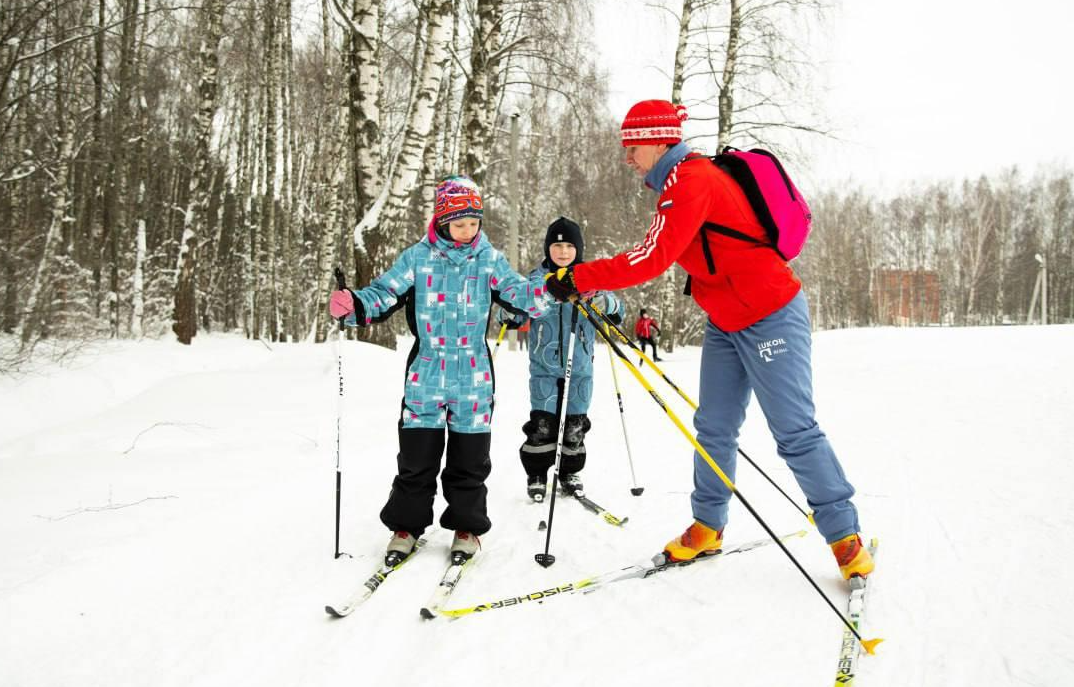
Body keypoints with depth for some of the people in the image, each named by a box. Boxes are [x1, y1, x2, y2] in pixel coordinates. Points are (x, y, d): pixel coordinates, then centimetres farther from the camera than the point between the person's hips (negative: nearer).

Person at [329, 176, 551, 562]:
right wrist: (354, 306, -24)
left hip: (473, 377, 1)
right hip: (425, 374, 0)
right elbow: (385, 293, -4)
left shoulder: (489, 259, 3)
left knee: (469, 459, 9)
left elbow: (519, 294, -2)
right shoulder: (418, 257, 0)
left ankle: (467, 526, 25)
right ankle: (407, 524, 22)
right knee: (416, 458, 6)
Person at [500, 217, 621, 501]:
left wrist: (602, 302, -25)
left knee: (574, 424, 9)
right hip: (544, 367, -1)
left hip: (579, 368, 1)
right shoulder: (537, 278, 2)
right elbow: (513, 317, 2)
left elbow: (616, 314, -2)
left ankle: (570, 472, 25)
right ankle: (536, 475, 12)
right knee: (542, 424, -3)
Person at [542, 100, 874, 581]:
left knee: (794, 431, -5)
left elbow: (652, 259, -29)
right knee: (713, 428, 10)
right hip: (725, 322, 10)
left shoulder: (690, 181, -21)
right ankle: (707, 526, 20)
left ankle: (845, 534, 7)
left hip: (771, 316, -10)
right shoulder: (678, 182, 10)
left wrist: (577, 278, -25)